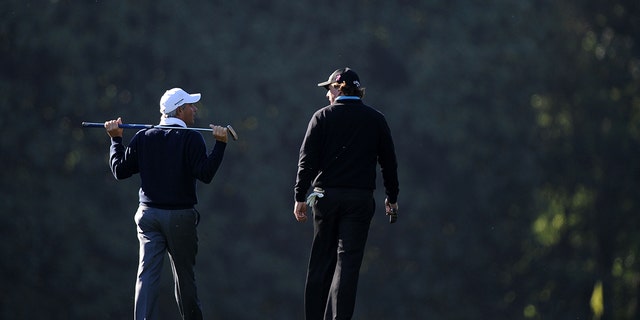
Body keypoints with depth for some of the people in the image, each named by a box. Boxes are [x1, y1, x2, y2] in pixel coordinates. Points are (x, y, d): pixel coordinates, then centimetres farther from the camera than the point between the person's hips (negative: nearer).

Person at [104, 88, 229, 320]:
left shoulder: (143, 137, 5)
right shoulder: (191, 138, -9)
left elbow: (120, 170, 8)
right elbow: (205, 174, -18)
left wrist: (115, 140, 19)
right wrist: (220, 144, -15)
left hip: (148, 214, 3)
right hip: (181, 217, -3)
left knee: (147, 273, -4)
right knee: (184, 275, 10)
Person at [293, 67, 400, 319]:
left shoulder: (322, 117, -1)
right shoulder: (376, 120, 5)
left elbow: (307, 159, -4)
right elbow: (388, 161, 8)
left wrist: (300, 197, -1)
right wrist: (391, 197, 18)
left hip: (326, 195, 0)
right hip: (360, 199, 0)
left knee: (321, 260, 10)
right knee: (348, 260, -2)